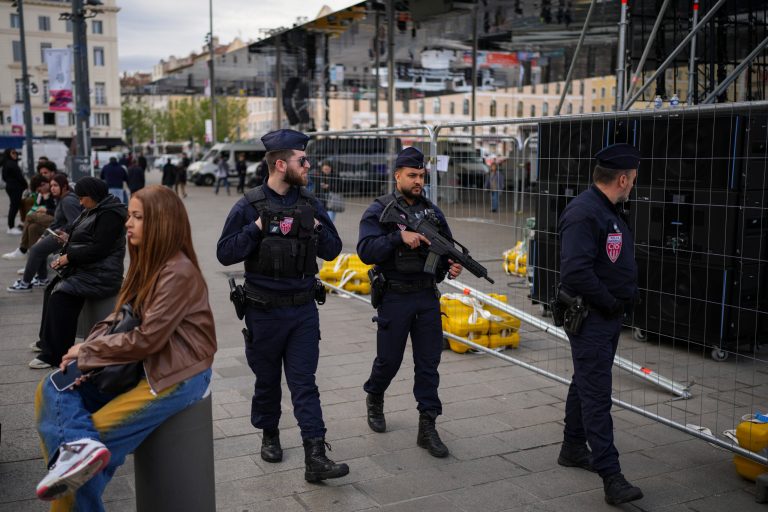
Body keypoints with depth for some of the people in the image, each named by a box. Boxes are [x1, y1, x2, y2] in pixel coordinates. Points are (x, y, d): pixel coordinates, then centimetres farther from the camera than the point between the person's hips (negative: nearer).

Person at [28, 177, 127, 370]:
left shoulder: (109, 214, -15)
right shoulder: (94, 211, 16)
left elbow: (98, 249, -22)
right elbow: (82, 241, 16)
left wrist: (68, 258, -15)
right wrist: (65, 255, -1)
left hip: (101, 275, -10)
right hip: (84, 269, 10)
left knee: (60, 296, -20)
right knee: (51, 290, -2)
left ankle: (56, 355, -13)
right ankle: (48, 341, 9)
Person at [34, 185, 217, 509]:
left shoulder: (178, 273, -19)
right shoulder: (147, 265, 11)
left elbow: (147, 339, -21)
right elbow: (118, 318, 10)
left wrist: (87, 351, -10)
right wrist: (85, 351, -8)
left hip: (178, 376, -9)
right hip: (144, 366, 9)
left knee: (98, 434, -14)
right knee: (54, 388, -6)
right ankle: (78, 445, -26)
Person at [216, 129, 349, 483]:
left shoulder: (310, 204, 3)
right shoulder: (249, 207, -8)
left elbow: (332, 250, 6)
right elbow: (225, 253, -10)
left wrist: (316, 228, -12)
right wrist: (257, 229, -20)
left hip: (304, 310, 2)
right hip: (265, 311, -2)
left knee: (304, 383, 0)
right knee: (267, 380, 14)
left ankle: (315, 458, -2)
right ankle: (269, 435, 37)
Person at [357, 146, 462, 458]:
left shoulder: (432, 211, 9)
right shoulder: (379, 211, -6)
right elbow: (366, 251, -18)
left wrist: (451, 266, -6)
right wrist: (399, 236, -27)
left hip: (428, 297, 4)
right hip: (394, 298, -4)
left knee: (429, 362, 3)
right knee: (389, 359, 9)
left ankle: (427, 427, 11)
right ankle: (374, 398, 39)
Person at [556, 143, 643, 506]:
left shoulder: (610, 212, 13)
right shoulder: (583, 213, -21)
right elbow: (576, 271, -30)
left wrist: (626, 297, 7)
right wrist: (610, 302, -19)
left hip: (608, 316, 10)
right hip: (590, 318, -10)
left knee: (587, 384, 20)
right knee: (597, 395, -7)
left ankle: (573, 448, 34)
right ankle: (610, 476, -4)